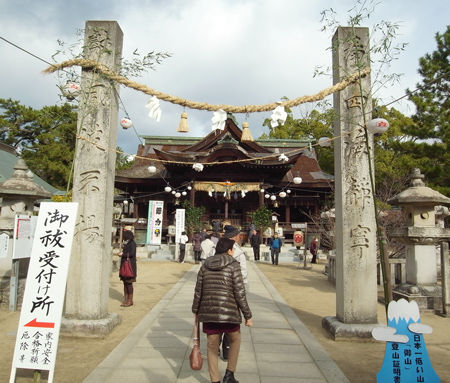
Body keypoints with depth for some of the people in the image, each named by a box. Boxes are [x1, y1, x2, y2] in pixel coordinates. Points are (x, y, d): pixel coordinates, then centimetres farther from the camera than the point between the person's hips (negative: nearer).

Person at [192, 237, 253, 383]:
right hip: (229, 312, -3)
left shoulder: (205, 265, 6)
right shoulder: (233, 265, -7)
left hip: (208, 311, 4)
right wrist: (248, 316, -3)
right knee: (235, 340, 22)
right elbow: (240, 293, -11)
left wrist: (195, 310, 20)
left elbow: (198, 290, 8)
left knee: (212, 346, 17)